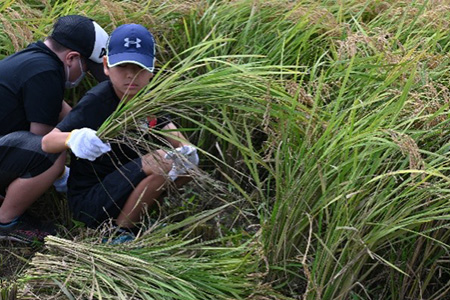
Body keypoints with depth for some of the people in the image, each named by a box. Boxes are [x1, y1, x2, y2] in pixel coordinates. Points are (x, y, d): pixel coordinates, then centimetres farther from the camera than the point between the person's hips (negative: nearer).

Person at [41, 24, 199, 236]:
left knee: (188, 162, -1)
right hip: (89, 201, -8)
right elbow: (47, 142, -28)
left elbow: (170, 131, -6)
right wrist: (73, 138, -51)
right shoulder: (95, 102, -21)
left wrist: (186, 149, -29)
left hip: (125, 184, 8)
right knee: (163, 161, -25)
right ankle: (120, 229, -11)